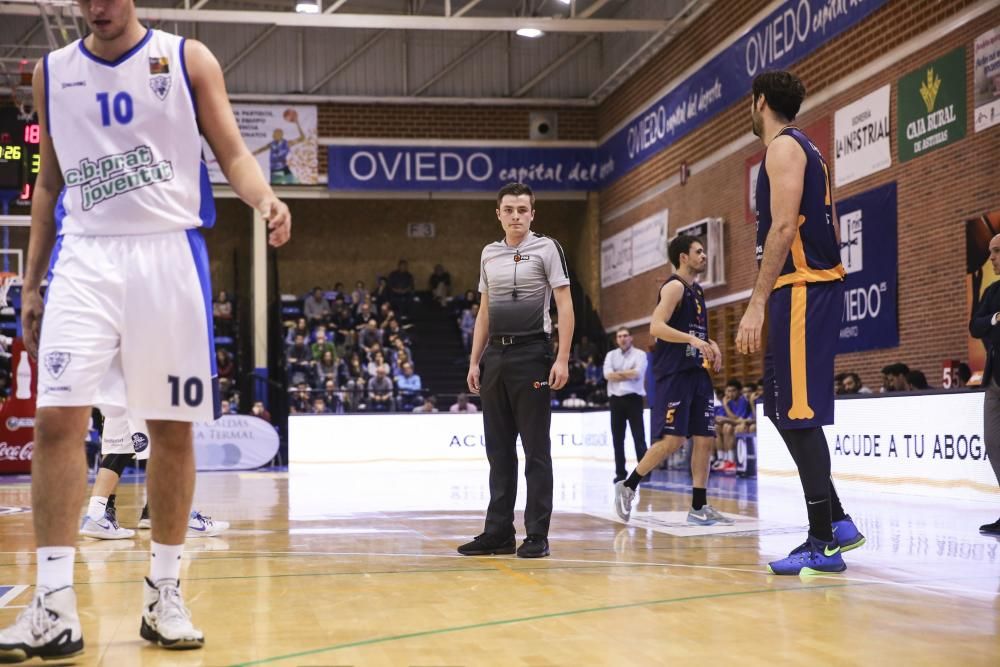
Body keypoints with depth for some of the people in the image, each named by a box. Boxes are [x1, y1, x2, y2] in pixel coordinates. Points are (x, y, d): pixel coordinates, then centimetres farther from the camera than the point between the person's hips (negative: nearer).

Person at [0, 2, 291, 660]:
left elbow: (232, 151, 0)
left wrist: (266, 198, -22)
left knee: (173, 427, 2)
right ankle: (55, 604, -8)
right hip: (84, 257, 2)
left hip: (169, 253, -1)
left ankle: (165, 591, 14)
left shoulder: (188, 59, 4)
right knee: (57, 417, -12)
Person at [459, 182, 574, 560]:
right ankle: (499, 532, 14)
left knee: (536, 449, -2)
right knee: (498, 449, 8)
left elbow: (564, 305, -6)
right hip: (495, 355, 6)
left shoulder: (546, 248, -1)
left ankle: (537, 535, 3)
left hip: (532, 354, -5)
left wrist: (562, 359, -14)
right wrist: (474, 362, 12)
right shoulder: (489, 254, 14)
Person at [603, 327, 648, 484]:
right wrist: (629, 374, -9)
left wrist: (617, 373, -7)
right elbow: (607, 375, -4)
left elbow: (638, 373, -14)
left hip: (633, 398, -4)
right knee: (617, 438, 6)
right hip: (615, 399, 4)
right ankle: (620, 472, 11)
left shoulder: (639, 354, 3)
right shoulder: (611, 355, 12)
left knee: (639, 437, -6)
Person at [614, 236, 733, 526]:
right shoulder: (674, 287, -8)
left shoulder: (696, 291, 19)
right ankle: (628, 486, 3)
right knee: (672, 440, -13)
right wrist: (694, 339, -29)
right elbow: (656, 327, -21)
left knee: (705, 438, 4)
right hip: (673, 374, -9)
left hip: (697, 372, 9)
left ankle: (699, 507, 7)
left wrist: (710, 346, 9)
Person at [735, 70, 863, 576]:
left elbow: (784, 227, -19)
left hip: (802, 288, -10)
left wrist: (757, 304, -21)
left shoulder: (784, 146, -8)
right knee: (783, 406, 12)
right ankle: (836, 523, 13)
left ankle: (822, 544, -6)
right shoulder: (804, 148, 22)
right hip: (810, 288, 10)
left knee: (798, 412, -9)